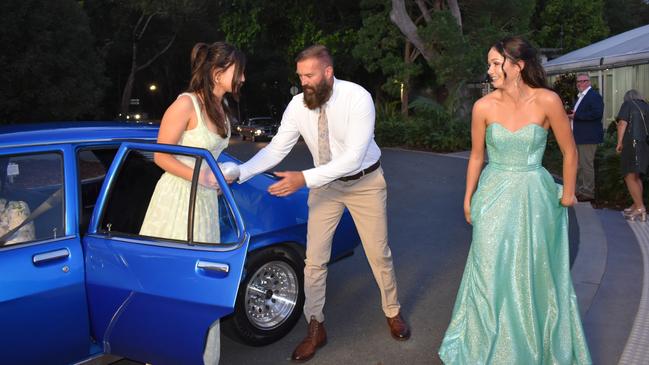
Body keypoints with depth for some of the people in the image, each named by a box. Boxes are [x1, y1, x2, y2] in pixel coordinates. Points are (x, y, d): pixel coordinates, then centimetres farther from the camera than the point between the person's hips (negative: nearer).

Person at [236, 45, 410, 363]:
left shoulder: (358, 98, -28)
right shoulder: (297, 105, -15)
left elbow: (354, 156, -34)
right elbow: (276, 149, -12)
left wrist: (304, 178, -41)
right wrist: (238, 173, -28)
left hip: (365, 181, -3)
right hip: (325, 184, 3)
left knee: (379, 253, 10)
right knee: (314, 259, 2)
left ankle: (392, 313, 36)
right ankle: (315, 328, 19)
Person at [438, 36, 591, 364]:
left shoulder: (547, 101, -13)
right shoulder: (484, 106, -8)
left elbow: (569, 151, -2)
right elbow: (477, 156, 4)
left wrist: (567, 193, 6)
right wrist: (468, 199, 9)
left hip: (534, 197, -1)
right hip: (494, 196, 1)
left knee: (535, 273, 12)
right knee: (491, 272, 8)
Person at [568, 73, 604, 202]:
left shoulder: (594, 96, -10)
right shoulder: (580, 97, 20)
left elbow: (597, 113, -23)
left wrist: (576, 116, -21)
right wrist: (572, 115, 8)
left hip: (588, 137, -10)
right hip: (578, 137, 10)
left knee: (587, 165, -6)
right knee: (578, 166, 15)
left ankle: (588, 193, 1)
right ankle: (580, 190, 24)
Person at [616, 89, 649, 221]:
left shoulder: (627, 104, 3)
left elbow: (622, 123, -9)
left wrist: (619, 143, -8)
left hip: (632, 143, -7)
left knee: (630, 176, -9)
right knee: (636, 176, 17)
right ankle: (637, 205, 19)